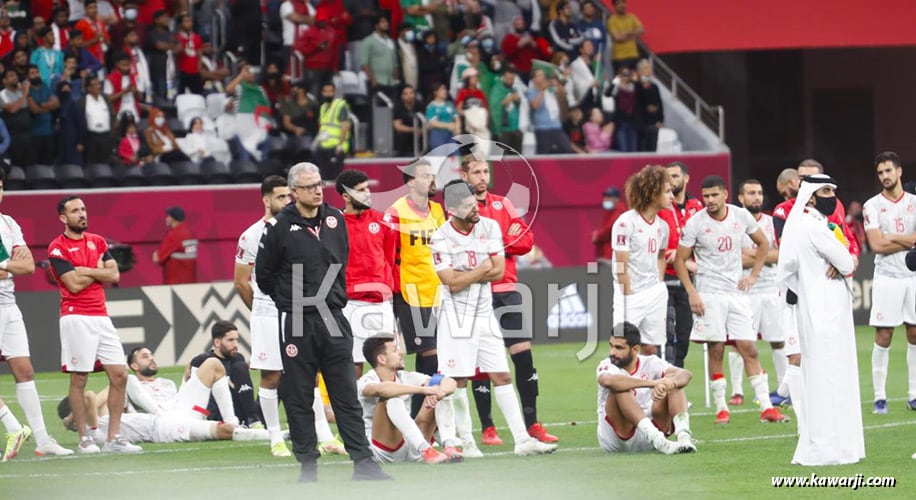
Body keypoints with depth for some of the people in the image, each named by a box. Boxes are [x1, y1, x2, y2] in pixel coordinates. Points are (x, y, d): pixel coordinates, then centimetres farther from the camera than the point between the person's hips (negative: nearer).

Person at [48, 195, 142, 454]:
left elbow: (114, 275, 4)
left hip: (101, 317, 6)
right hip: (76, 318, -6)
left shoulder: (98, 241, 15)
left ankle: (114, 437, 5)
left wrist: (86, 270, -8)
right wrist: (99, 270, 1)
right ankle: (84, 439, 4)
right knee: (78, 379, -3)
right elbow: (74, 284, -13)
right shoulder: (58, 247, -4)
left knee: (119, 375, 1)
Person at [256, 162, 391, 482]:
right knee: (299, 398, 3)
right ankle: (307, 465, 9)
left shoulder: (335, 220, 7)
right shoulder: (279, 227, -6)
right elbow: (264, 275, 3)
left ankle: (363, 463, 2)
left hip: (333, 319, 3)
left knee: (347, 395, 3)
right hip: (297, 324, -3)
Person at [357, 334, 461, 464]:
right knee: (390, 398, -29)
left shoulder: (405, 378, 5)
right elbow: (380, 389, -37)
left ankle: (449, 446, -24)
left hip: (411, 452, 6)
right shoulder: (366, 382, -11)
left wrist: (436, 393, -26)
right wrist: (423, 389, -42)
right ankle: (425, 450, -42)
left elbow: (450, 383, -2)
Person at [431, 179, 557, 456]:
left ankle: (522, 439, 4)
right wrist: (482, 269, -8)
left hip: (484, 313, 5)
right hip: (456, 316, -5)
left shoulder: (489, 227, 2)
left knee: (502, 376, 4)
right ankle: (464, 441, 7)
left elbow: (498, 271, -2)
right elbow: (453, 283, -17)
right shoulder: (441, 239, -12)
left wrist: (465, 275, -11)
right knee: (458, 381, -2)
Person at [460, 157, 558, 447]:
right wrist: (504, 240, -17)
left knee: (523, 354, -1)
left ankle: (532, 424, 5)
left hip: (507, 290, 4)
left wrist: (497, 244, -10)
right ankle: (487, 429, 8)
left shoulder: (502, 204, 12)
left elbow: (526, 240, 6)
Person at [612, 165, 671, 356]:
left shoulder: (662, 225, 9)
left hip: (656, 295, 6)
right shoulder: (626, 222, -12)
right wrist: (628, 297, -10)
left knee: (651, 349, 7)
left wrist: (659, 286, 13)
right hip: (630, 295, -6)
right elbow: (621, 265, -11)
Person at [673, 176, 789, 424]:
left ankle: (766, 407, -3)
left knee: (749, 349, -2)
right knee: (715, 350, -3)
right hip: (709, 293, -2)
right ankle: (721, 408, 6)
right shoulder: (695, 223, -6)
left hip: (736, 292, 2)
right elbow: (680, 260, -1)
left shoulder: (741, 216, 2)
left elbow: (763, 243, 17)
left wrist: (753, 275, 7)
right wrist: (692, 293, -10)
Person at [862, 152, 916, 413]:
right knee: (883, 336, -4)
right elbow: (876, 245, -10)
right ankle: (879, 396, -1)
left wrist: (891, 238, -12)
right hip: (887, 277, -2)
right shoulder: (872, 206, 0)